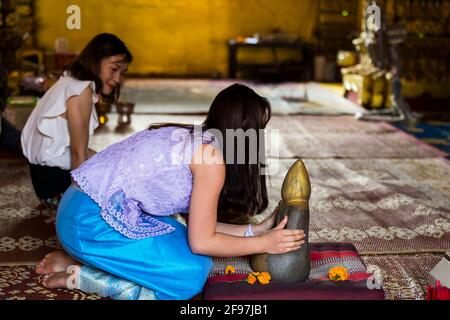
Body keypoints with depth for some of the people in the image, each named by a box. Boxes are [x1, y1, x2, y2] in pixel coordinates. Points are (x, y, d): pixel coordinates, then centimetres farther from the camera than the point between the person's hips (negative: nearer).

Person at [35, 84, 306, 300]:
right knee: (193, 274, -11)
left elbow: (200, 226, 13)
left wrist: (259, 229, 13)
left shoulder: (193, 140, 12)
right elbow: (201, 241, -12)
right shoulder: (210, 155, -15)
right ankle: (79, 276, -3)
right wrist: (263, 244, -2)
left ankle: (82, 258, 11)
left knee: (186, 249, 12)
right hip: (91, 220, -9)